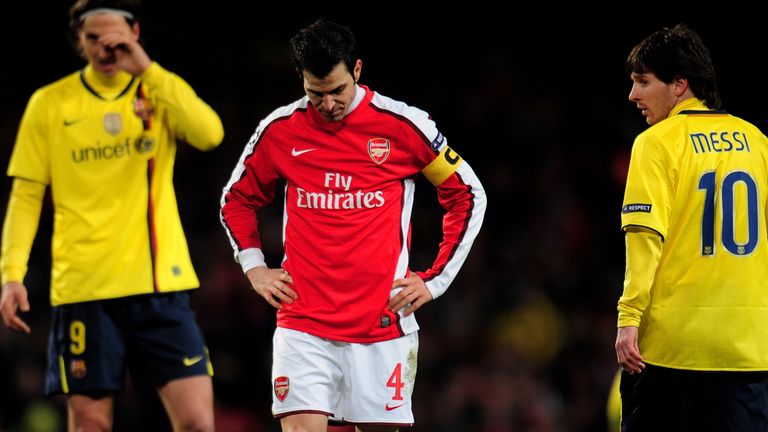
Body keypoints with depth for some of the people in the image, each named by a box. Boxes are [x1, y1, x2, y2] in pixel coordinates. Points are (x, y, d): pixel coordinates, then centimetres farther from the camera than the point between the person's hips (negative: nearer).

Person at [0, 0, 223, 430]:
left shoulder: (162, 92, 7)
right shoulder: (50, 104, 6)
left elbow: (209, 134, -14)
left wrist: (146, 70, -19)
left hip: (161, 285, 1)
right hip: (84, 289, 0)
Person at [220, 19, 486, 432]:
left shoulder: (404, 125, -3)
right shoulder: (279, 130, 3)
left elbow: (467, 196, 7)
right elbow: (236, 200, 20)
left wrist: (435, 280, 2)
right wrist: (254, 267, 7)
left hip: (382, 322, -1)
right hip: (303, 321, 1)